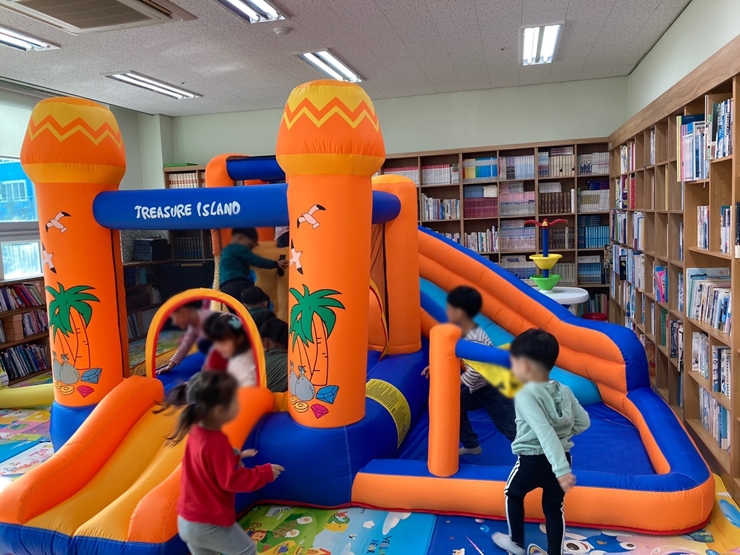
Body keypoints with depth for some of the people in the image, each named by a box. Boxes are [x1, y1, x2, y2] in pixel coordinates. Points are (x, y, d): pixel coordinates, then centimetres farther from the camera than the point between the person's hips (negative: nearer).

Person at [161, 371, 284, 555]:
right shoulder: (217, 442, -28)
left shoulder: (198, 432, -2)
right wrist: (265, 473, -15)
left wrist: (235, 457, 15)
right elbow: (232, 480, -22)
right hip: (209, 524, -8)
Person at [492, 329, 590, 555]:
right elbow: (584, 422, 6)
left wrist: (561, 470, -32)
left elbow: (545, 433, -29)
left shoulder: (525, 395, -21)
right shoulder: (564, 391, -1)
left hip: (532, 461, -5)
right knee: (554, 507, 19)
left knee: (513, 494, 23)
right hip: (561, 458, 5)